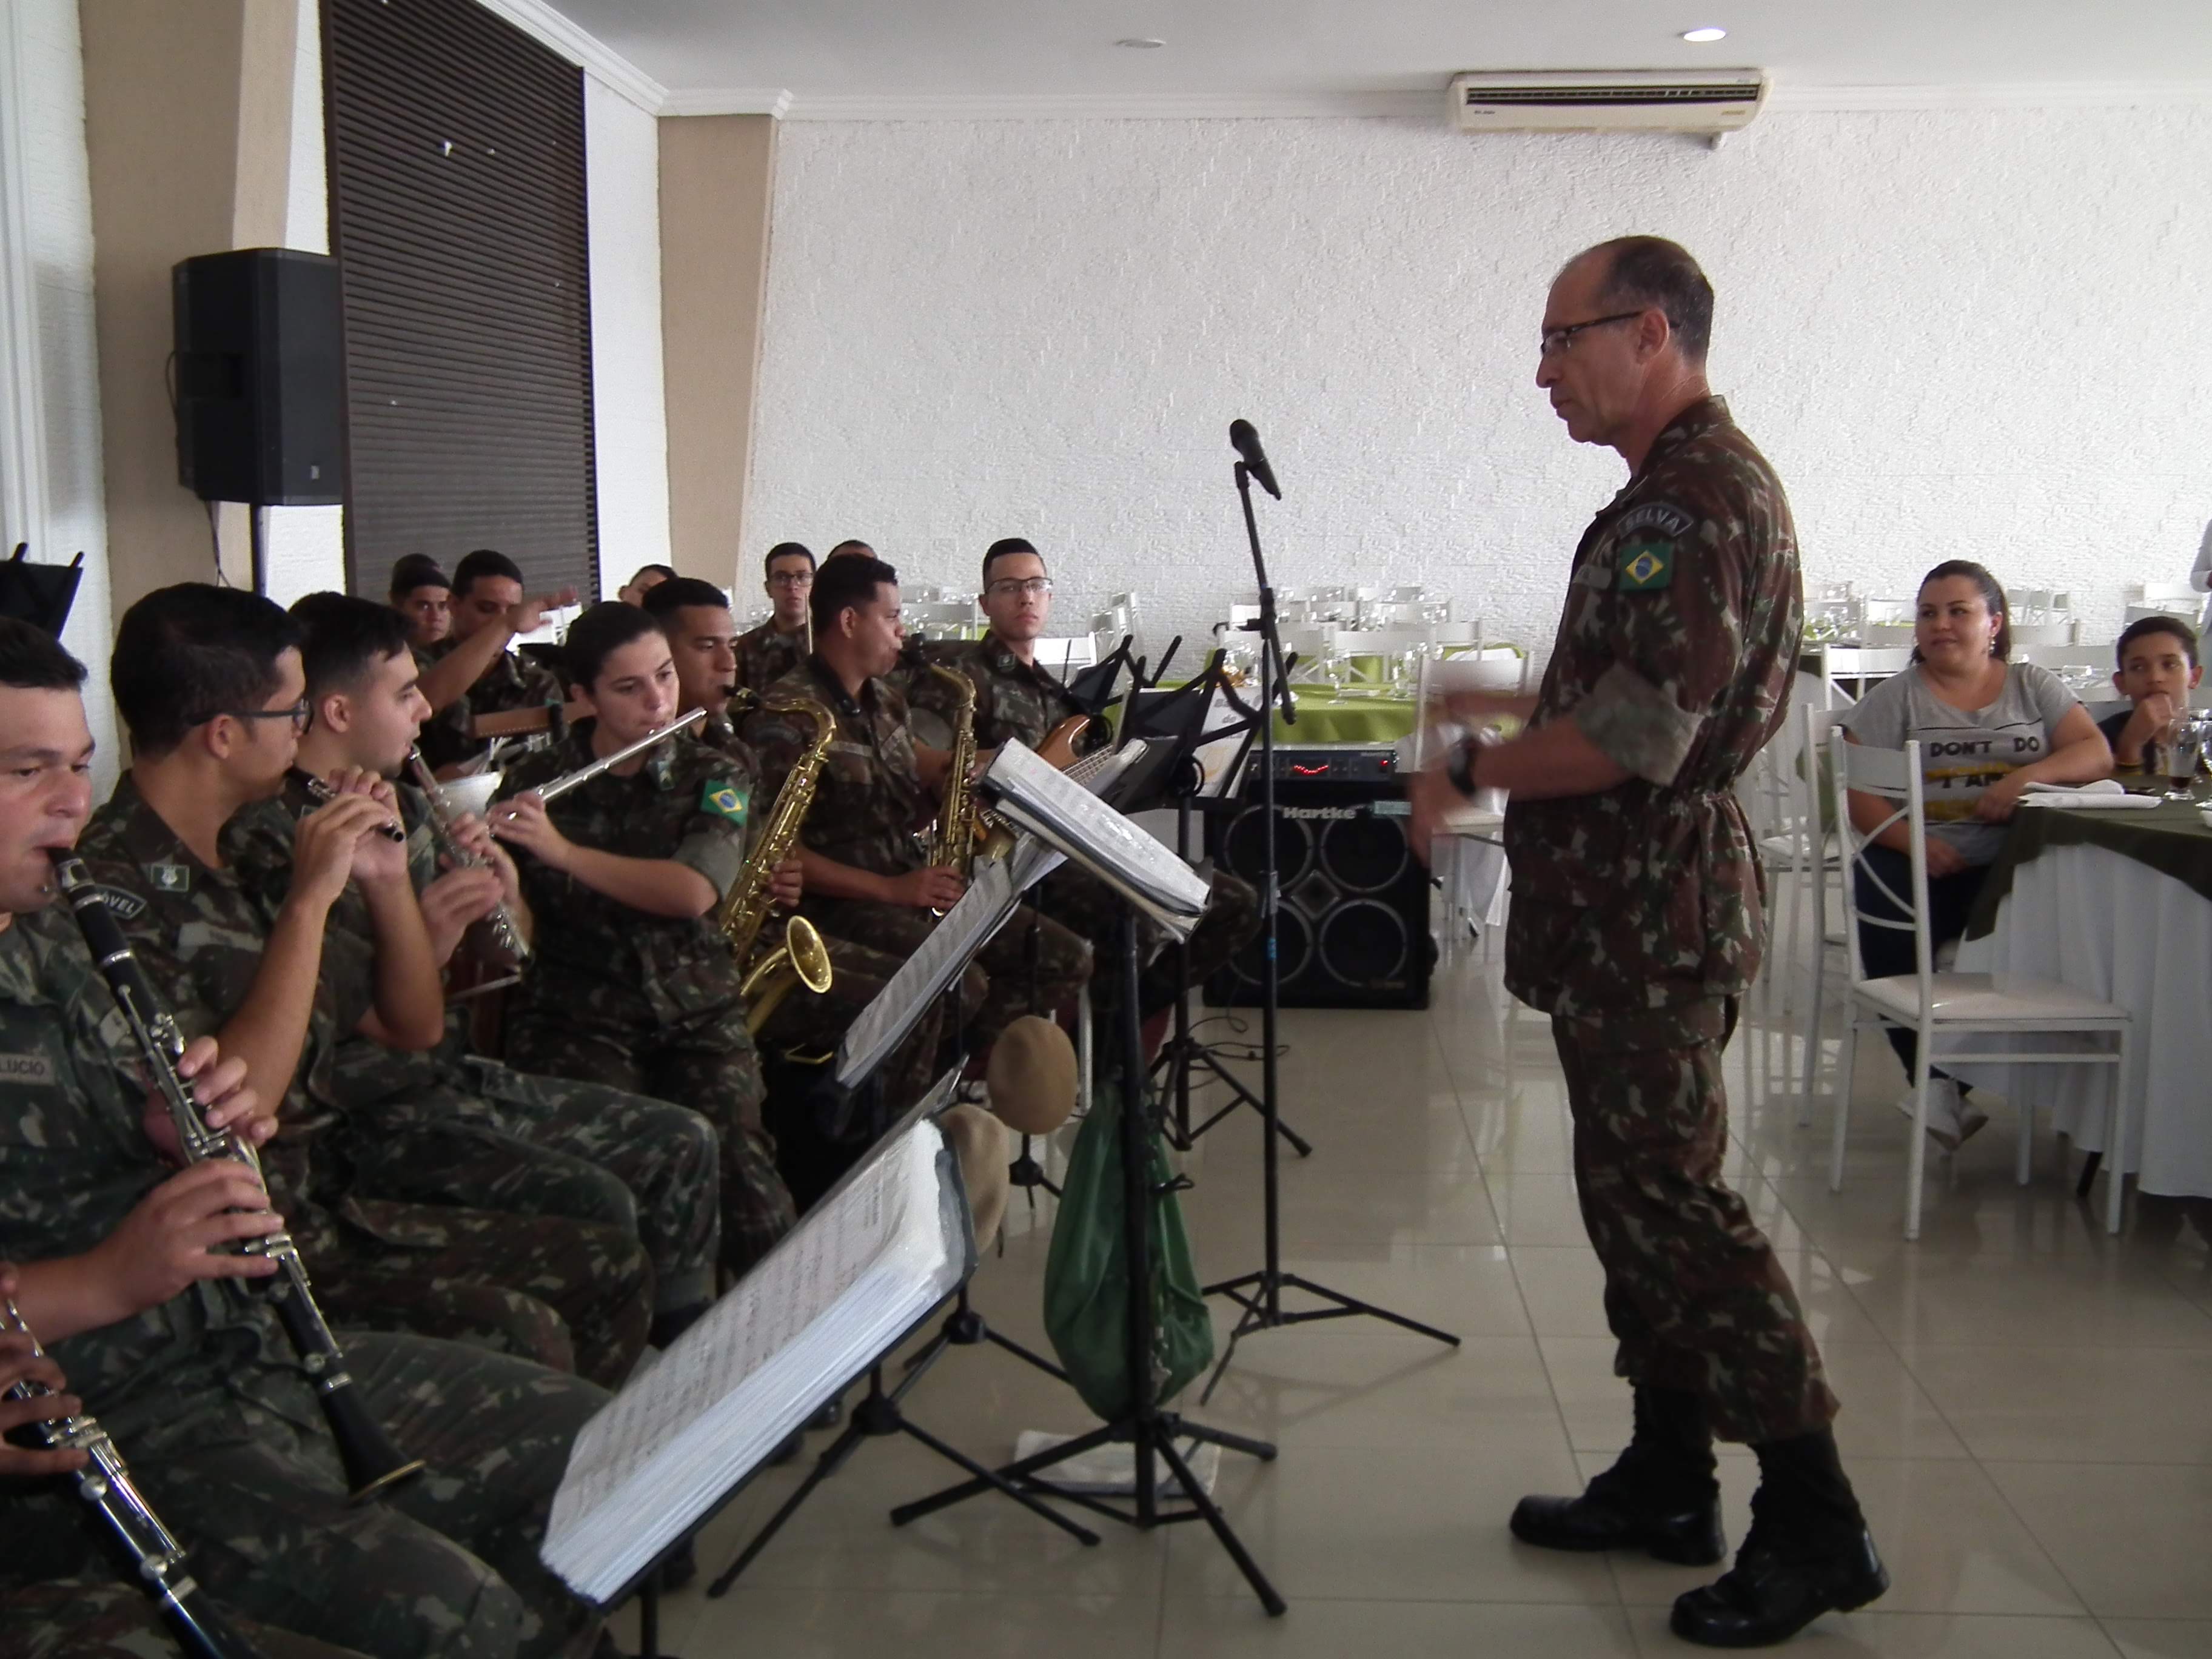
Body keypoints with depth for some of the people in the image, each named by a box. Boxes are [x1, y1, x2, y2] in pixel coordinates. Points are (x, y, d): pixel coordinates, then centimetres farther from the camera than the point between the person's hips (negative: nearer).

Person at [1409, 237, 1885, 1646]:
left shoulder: (1696, 498, -18)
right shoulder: (1693, 482, 16)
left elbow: (1638, 740, -25)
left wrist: (1471, 773, -13)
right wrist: (1518, 707, 18)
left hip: (1654, 905, -11)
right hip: (1630, 905, 11)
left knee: (1668, 1194, -5)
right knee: (1635, 1187, 15)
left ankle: (1816, 1523, 4)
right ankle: (1668, 1481, 27)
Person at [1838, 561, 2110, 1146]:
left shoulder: (2034, 686, 16)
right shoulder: (1895, 698, 9)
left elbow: (2096, 753, 3)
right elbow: (1856, 789, -2)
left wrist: (2027, 776, -17)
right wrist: (1912, 842, -19)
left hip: (2010, 863, 2)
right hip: (1911, 860, -1)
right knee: (1894, 944, -32)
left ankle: (1943, 1084, -19)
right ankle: (1936, 1079, -16)